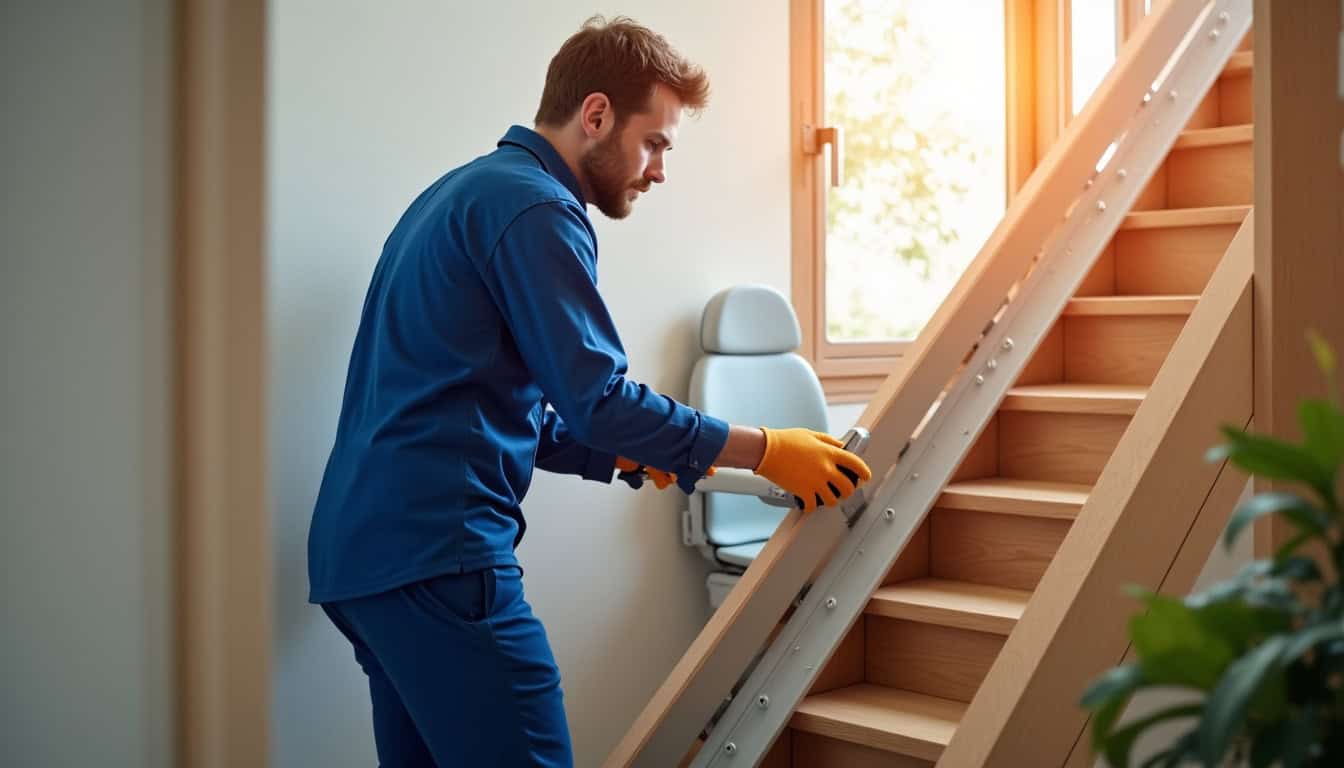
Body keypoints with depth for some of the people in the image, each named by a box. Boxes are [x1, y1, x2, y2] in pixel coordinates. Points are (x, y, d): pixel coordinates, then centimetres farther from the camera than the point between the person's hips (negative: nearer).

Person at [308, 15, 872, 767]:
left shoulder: (465, 191, 21)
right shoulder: (533, 207, -10)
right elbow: (600, 400, -16)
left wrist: (619, 453, 15)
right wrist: (765, 450, -7)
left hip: (366, 545, 10)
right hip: (436, 554, -10)